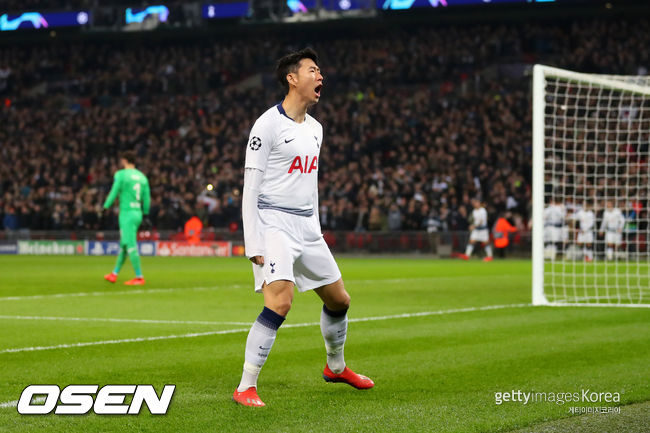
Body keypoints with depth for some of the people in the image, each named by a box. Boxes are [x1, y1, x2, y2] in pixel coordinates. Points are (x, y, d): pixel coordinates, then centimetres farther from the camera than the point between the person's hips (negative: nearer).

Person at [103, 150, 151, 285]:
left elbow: (114, 193, -8)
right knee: (124, 245, 16)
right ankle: (114, 274, 26)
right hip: (138, 213, 7)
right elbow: (146, 198, 12)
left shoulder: (121, 174, -8)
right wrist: (145, 213, 19)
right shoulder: (142, 177, 11)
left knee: (131, 245, -8)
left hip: (127, 213, -7)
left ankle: (139, 277, -11)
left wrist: (105, 207, 2)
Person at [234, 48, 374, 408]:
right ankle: (245, 387, -19)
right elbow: (250, 190, -12)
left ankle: (335, 367, 40)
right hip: (274, 225, -8)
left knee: (339, 299, 14)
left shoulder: (315, 128, 14)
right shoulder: (268, 125, -10)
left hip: (307, 228, 8)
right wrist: (253, 245, -17)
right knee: (280, 300, -24)